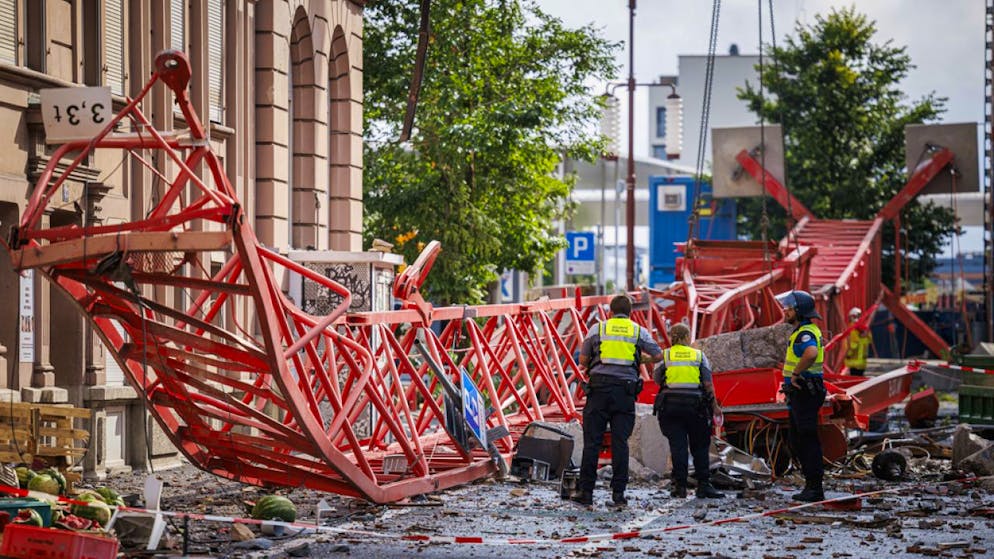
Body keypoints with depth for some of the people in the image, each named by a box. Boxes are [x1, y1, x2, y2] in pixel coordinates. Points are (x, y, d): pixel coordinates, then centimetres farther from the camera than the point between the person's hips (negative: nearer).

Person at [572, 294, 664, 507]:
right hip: (626, 390, 1)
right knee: (620, 442, 1)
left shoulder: (597, 329, 9)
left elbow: (582, 361, 11)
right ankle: (618, 493, -2)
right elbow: (658, 356, 12)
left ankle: (586, 492, -1)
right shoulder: (639, 331, 10)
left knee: (592, 441, 0)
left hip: (599, 388, -1)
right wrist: (641, 358, 31)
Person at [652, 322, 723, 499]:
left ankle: (680, 485, -5)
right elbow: (708, 384, 2)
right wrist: (714, 406, 9)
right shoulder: (699, 355, 7)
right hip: (695, 404, 0)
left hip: (670, 404, 0)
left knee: (677, 445, 0)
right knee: (700, 446, 6)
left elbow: (657, 380, 8)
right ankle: (703, 485, 2)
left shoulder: (664, 355, 6)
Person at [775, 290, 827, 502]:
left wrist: (796, 373, -27)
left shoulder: (805, 333, -17)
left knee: (808, 439, -8)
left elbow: (811, 353, -39)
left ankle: (815, 489, -6)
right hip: (798, 395, 11)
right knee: (797, 441, 14)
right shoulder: (802, 331, 18)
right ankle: (811, 485, 18)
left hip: (804, 394, -11)